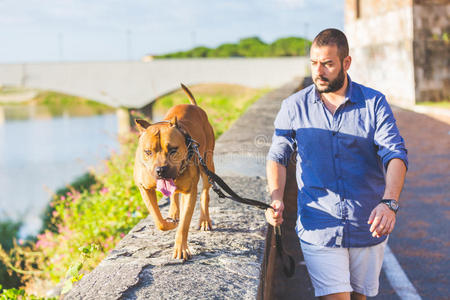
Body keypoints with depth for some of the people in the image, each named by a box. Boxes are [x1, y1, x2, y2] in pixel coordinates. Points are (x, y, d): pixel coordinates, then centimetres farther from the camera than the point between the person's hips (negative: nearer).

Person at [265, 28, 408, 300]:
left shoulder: (374, 103, -1)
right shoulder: (294, 107, 2)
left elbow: (395, 154, -10)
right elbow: (278, 156, 5)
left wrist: (389, 203, -27)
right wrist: (276, 199, -14)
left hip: (368, 226, 1)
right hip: (318, 228, -1)